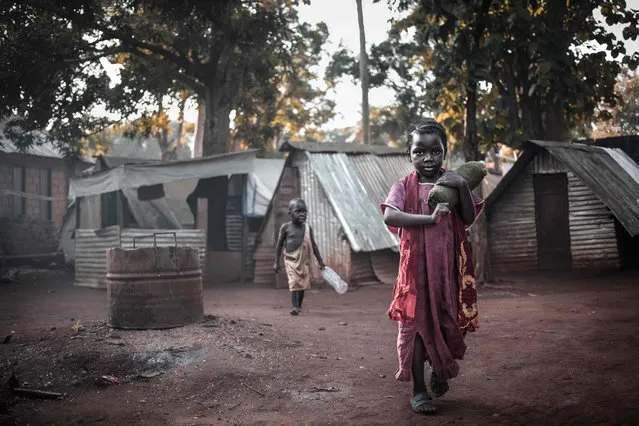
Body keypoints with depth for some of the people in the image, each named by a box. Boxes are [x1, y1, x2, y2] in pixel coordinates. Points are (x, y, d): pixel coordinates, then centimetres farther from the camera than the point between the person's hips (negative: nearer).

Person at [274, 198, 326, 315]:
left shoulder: (308, 227, 5)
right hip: (291, 260, -4)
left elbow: (313, 245, 11)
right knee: (294, 283, -15)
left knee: (303, 284, 8)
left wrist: (320, 261, 10)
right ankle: (295, 307, -17)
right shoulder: (286, 227, -3)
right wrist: (276, 262, 0)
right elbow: (279, 245, 2)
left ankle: (299, 306, 22)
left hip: (305, 261, 4)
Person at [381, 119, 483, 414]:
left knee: (447, 321, 10)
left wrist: (462, 186, -15)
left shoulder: (452, 183, 8)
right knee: (416, 322, -2)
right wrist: (429, 218, -25)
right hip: (416, 265, -2)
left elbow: (469, 218, -1)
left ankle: (440, 371, 37)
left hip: (449, 265, 3)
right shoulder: (404, 186, 0)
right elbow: (389, 215, -17)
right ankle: (418, 389, 7)